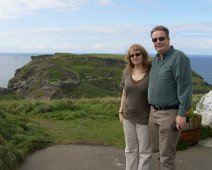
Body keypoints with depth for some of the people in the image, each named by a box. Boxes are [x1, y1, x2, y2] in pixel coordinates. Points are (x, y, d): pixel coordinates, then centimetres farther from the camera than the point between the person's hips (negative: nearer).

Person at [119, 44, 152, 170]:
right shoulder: (127, 72, 3)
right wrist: (121, 111, 10)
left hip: (145, 119, -4)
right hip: (129, 117, 5)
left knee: (144, 151, 7)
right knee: (130, 150, 16)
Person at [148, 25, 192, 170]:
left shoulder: (179, 57, -14)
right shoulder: (155, 59, 11)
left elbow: (185, 87, -18)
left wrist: (182, 114, -21)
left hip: (170, 114, -8)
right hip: (154, 112, 8)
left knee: (166, 156, -2)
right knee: (157, 151, 16)